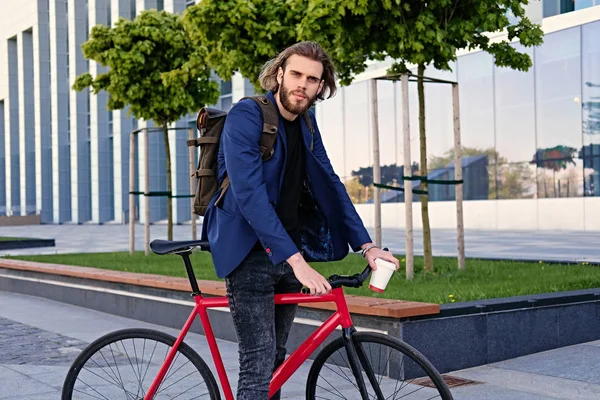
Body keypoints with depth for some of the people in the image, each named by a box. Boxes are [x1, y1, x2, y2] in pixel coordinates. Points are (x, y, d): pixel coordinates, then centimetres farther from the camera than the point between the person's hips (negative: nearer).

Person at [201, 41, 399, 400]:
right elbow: (249, 195, -24)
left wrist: (367, 246, 0)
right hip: (251, 255, -7)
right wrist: (296, 260, -30)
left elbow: (330, 185, 10)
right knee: (258, 367, -9)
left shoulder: (306, 124, 9)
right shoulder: (246, 117, -14)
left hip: (292, 254, 7)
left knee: (276, 360, 14)